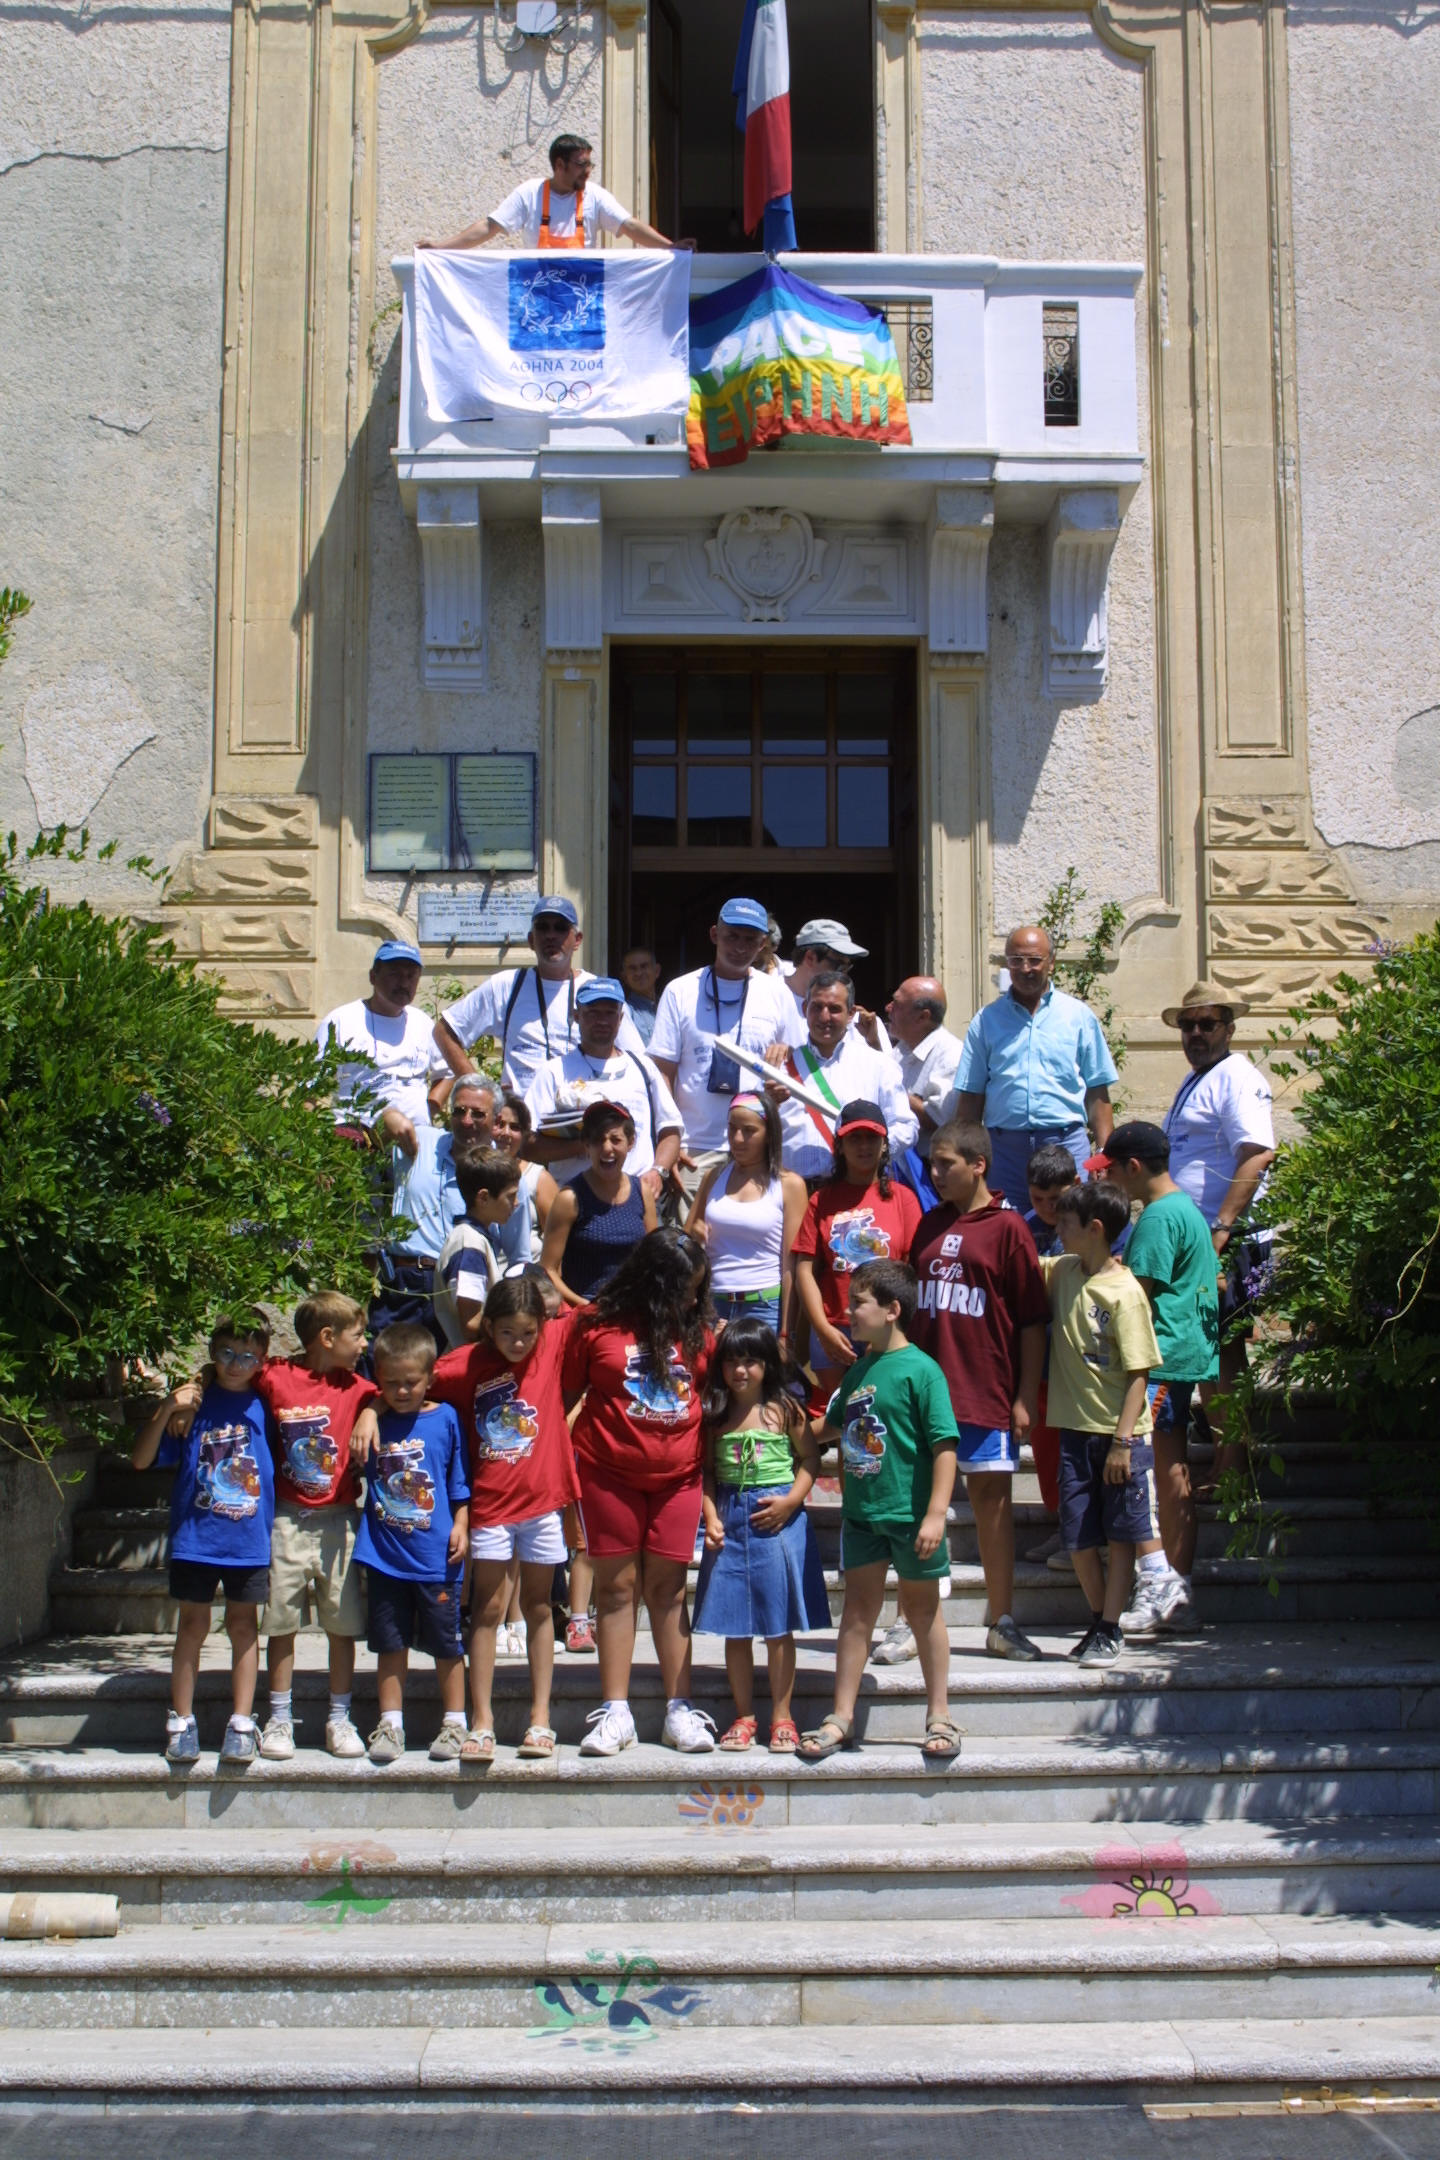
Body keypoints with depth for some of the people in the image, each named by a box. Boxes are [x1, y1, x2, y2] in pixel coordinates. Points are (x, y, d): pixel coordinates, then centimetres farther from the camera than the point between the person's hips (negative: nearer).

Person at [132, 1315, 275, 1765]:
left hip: (250, 1539, 0)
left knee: (243, 1625, 7)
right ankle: (181, 1722, 14)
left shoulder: (265, 1405, 1)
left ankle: (241, 1723, 12)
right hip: (194, 1537, 0)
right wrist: (166, 1408, -16)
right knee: (193, 1624, 7)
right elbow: (141, 1459, -4)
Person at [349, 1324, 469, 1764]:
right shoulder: (374, 1420, 2)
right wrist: (367, 1416, -6)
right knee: (390, 1644, 10)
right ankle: (390, 1724, 20)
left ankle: (454, 1723, 19)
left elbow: (459, 1482, 3)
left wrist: (460, 1526, -4)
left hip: (435, 1554, -2)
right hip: (384, 1552, 2)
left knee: (446, 1643, 7)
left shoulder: (445, 1418, -1)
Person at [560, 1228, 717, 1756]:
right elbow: (567, 1394, 0)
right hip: (610, 1474, -2)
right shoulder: (597, 1326, -6)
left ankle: (679, 1710, 12)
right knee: (617, 1585, 3)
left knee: (668, 1588, 7)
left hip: (677, 1475, 3)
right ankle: (614, 1712, 9)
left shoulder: (695, 1331, 5)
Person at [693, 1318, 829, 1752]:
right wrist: (711, 1517, -5)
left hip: (778, 1521, -2)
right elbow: (708, 1471, 8)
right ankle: (744, 1716, 18)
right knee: (734, 1626, 6)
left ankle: (781, 1717, 14)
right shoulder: (715, 1413, 4)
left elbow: (810, 1460, 2)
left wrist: (790, 1501, -12)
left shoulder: (784, 1409, -2)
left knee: (779, 1627, 3)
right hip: (730, 1523, 2)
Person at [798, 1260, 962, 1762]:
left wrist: (936, 1513, -20)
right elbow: (833, 1426, 26)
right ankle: (841, 1717, 14)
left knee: (922, 1608, 8)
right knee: (858, 1609, 9)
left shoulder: (920, 1370, -12)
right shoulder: (858, 1371, 8)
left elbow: (944, 1446, -15)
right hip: (862, 1513, 6)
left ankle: (939, 1717, 20)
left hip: (911, 1514, -6)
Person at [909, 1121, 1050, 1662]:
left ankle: (1002, 1623, 12)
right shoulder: (928, 1226, 12)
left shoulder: (1007, 1227, -3)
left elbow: (1032, 1318, -4)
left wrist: (1026, 1395, -8)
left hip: (986, 1389, -4)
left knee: (992, 1496, 3)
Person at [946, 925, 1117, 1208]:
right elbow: (970, 1095, 9)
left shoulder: (1078, 1015, 8)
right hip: (1004, 1145, 1)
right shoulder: (987, 1019, 10)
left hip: (1065, 1142, -1)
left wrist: (1106, 1152, -3)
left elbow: (1097, 1092, 6)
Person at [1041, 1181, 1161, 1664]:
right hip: (1075, 1430, 6)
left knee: (1120, 1536, 4)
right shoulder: (1062, 1272, 4)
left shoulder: (1124, 1291, -14)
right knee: (1079, 1539, 8)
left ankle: (1110, 1631, 12)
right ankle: (1099, 1622, 25)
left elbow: (1138, 1374, -14)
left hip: (1121, 1435, -6)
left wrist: (1123, 1441, -18)